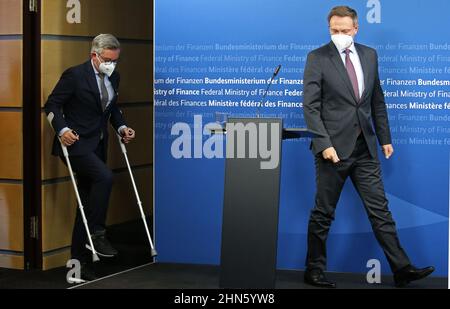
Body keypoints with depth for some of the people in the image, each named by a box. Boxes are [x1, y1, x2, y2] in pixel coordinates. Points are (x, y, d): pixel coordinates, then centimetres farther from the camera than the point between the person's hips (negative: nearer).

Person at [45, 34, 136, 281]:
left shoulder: (113, 77, 8)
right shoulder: (75, 75, -12)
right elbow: (51, 105, -10)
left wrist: (121, 127, 5)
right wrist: (62, 129, -25)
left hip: (97, 146, 7)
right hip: (75, 143, -7)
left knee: (88, 204, 9)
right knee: (104, 177, -30)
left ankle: (79, 261, 16)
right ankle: (96, 234, -17)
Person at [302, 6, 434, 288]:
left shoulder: (369, 55, 10)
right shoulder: (317, 58, -5)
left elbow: (377, 101, 16)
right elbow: (311, 106, -9)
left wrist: (385, 138, 12)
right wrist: (324, 144, -17)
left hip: (365, 148, 4)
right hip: (334, 148, -4)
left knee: (380, 209, 5)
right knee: (323, 213, 5)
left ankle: (401, 268, 7)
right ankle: (315, 271, 17)